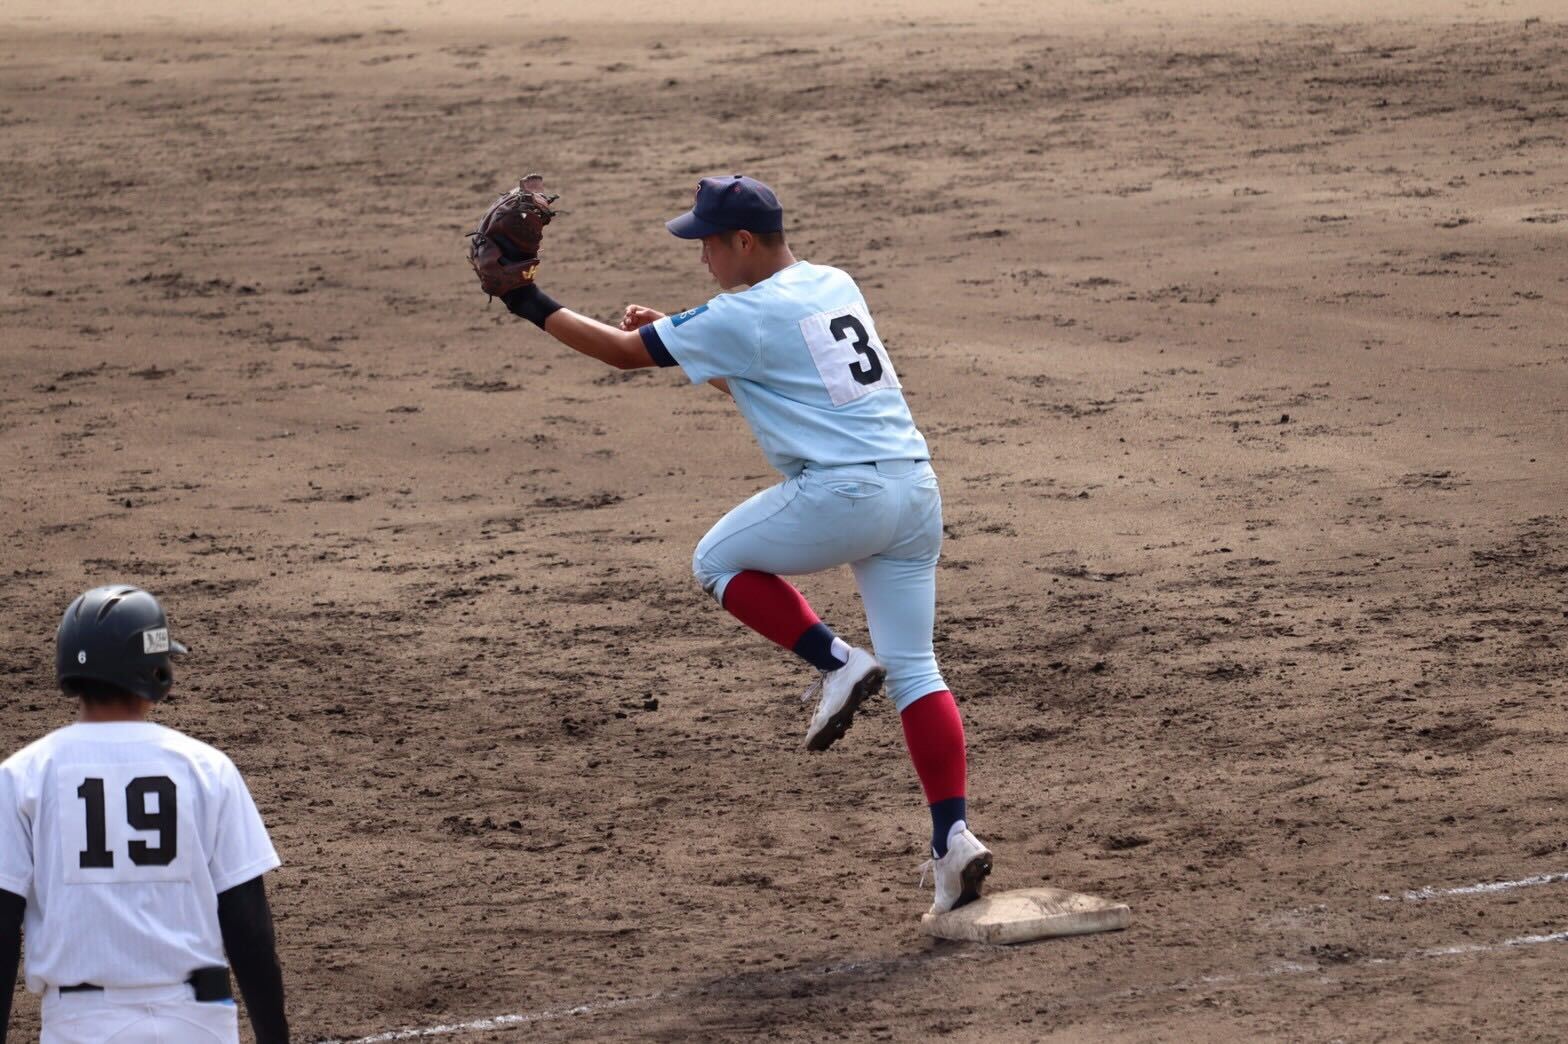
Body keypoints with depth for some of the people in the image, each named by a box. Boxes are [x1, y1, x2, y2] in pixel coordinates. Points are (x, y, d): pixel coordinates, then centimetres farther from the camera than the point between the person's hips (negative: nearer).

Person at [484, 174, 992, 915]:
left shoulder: (744, 316, -5)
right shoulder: (836, 286, 18)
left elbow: (626, 351, 1)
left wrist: (535, 308, 11)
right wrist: (676, 334, 29)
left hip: (842, 490, -8)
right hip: (915, 487, 8)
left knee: (718, 562, 17)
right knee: (913, 669, 8)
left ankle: (836, 664, 3)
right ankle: (954, 839, -2)